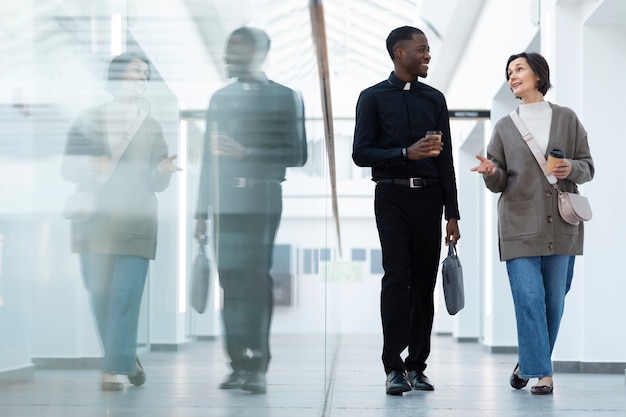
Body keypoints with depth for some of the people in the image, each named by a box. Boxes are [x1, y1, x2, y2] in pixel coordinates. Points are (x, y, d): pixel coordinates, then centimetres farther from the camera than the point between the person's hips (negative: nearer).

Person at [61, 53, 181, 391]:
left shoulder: (151, 128, 12)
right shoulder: (88, 120, 12)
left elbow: (157, 183, 8)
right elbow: (68, 166, 9)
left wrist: (162, 170, -14)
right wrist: (91, 166, -12)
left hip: (135, 222, -1)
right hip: (94, 220, 1)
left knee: (125, 296, -10)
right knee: (99, 295, 4)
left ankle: (114, 371, -7)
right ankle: (127, 358, 23)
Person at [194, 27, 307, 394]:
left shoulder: (285, 98, 4)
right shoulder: (220, 98, 18)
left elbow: (297, 155, -2)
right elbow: (209, 157, 17)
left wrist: (248, 153, -12)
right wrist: (202, 212, 12)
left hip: (262, 204, -4)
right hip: (226, 205, 4)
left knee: (256, 280, -9)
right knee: (231, 283, 0)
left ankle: (258, 367, -6)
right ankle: (239, 365, 5)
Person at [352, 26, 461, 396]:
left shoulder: (435, 99, 14)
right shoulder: (374, 97, 4)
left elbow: (446, 160, 12)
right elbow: (361, 153, -2)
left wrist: (453, 214, 7)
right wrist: (407, 153, -15)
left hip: (429, 198, 4)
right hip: (392, 196, -3)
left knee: (424, 282, 2)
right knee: (397, 277, -12)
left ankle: (417, 365, 7)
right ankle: (394, 368, -10)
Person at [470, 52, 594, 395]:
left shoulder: (567, 119, 10)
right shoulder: (504, 127, 10)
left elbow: (588, 167, 11)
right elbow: (498, 183, 8)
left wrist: (572, 169, -10)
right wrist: (491, 172, -14)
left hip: (561, 226, 1)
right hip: (520, 225, -1)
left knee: (554, 300, 3)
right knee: (528, 298, -10)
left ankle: (528, 363, 20)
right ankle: (541, 373, -5)